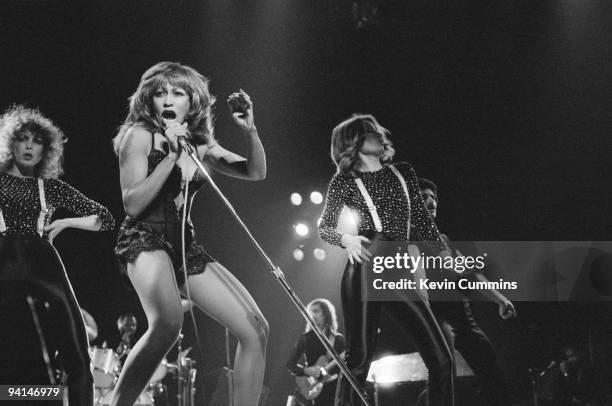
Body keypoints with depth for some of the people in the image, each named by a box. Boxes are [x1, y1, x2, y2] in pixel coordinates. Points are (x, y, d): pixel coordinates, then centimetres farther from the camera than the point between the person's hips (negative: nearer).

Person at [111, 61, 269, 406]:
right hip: (145, 239, -7)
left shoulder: (199, 143, 12)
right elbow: (132, 205, -12)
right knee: (168, 324, -37)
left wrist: (250, 130, -8)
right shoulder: (140, 135, -4)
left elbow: (256, 172, 9)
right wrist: (170, 155, -18)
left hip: (186, 245, 7)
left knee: (256, 330, 0)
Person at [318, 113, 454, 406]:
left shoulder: (403, 173, 15)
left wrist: (446, 256, 14)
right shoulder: (344, 182, 4)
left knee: (441, 359, -2)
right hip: (365, 270, -4)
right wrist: (348, 240, -14)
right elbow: (325, 227, 7)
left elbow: (422, 218, 19)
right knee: (359, 357, -8)